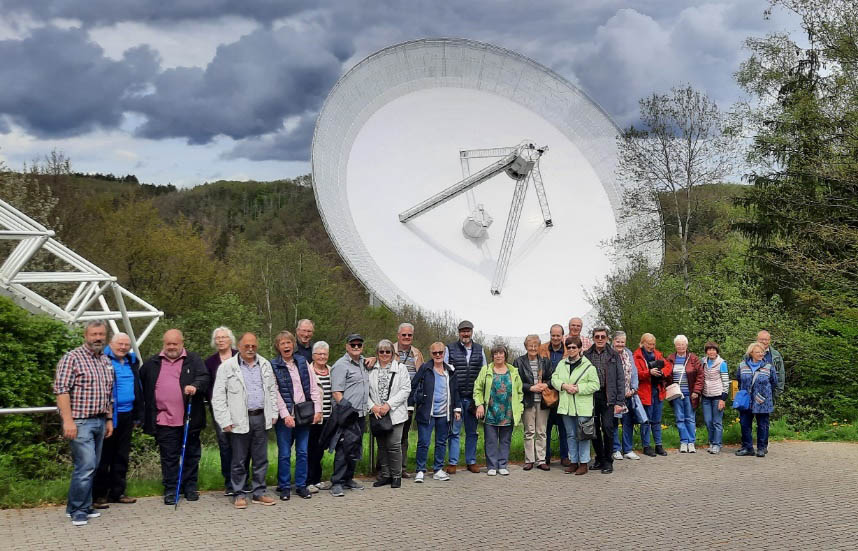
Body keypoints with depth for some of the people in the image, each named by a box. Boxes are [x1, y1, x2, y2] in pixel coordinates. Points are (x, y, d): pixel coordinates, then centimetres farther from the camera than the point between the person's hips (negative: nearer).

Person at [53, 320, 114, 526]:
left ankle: (81, 507, 19)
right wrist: (68, 420, -21)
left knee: (90, 467, 10)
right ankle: (78, 509, 0)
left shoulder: (106, 361, 15)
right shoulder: (72, 358, -7)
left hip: (100, 421, 7)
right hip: (80, 422, -7)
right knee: (86, 465, -12)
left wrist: (109, 419, 17)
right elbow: (61, 390, -14)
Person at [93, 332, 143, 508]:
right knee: (104, 456, -1)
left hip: (127, 415, 7)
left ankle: (117, 492, 22)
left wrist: (138, 415, 16)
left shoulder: (132, 362, 15)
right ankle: (99, 495, 6)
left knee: (122, 456, 13)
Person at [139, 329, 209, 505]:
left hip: (190, 419, 0)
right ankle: (170, 490, 12)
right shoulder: (152, 363, 10)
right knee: (169, 457, 4)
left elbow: (204, 377, -6)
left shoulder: (193, 361, 5)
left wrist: (195, 386, -28)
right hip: (164, 421, 0)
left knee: (191, 455, 9)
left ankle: (190, 487, 21)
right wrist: (143, 416, 16)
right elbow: (141, 385, 18)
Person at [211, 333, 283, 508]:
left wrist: (274, 414, 11)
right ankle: (239, 494, 14)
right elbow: (218, 396, -4)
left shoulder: (265, 365, 12)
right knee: (239, 460, 3)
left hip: (261, 418, 4)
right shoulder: (227, 367, -3)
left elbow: (272, 390, 18)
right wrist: (225, 421, -9)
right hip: (240, 420, -4)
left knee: (261, 459, 8)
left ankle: (258, 493, 18)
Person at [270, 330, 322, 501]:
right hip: (285, 416, -3)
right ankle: (284, 487, 13)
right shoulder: (273, 366, -3)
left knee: (303, 452, 8)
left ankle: (301, 486, 17)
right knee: (284, 453, 1)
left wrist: (317, 410, 0)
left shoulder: (302, 362, 9)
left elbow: (313, 387, 9)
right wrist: (286, 415, -15)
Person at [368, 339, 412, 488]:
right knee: (382, 445, 8)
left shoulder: (400, 368, 4)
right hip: (377, 414, 2)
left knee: (394, 444, -8)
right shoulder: (371, 370, 8)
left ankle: (396, 476, 4)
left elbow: (405, 390, -4)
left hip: (395, 413, -2)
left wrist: (389, 405, -13)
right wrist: (373, 406, -11)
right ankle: (385, 475, 18)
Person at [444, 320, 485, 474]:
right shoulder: (450, 349, 2)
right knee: (454, 431, 0)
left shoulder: (479, 350, 10)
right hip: (455, 397, -3)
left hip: (473, 398, 3)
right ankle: (452, 463, 6)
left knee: (472, 431, 9)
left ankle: (471, 461, 18)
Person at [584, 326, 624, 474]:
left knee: (607, 427, -9)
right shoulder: (586, 355, 8)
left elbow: (620, 379, 2)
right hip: (591, 397, 2)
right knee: (594, 429, 6)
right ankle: (599, 459, 20)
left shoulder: (614, 355, 4)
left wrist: (620, 401, -6)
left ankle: (608, 461, 3)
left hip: (608, 397, -2)